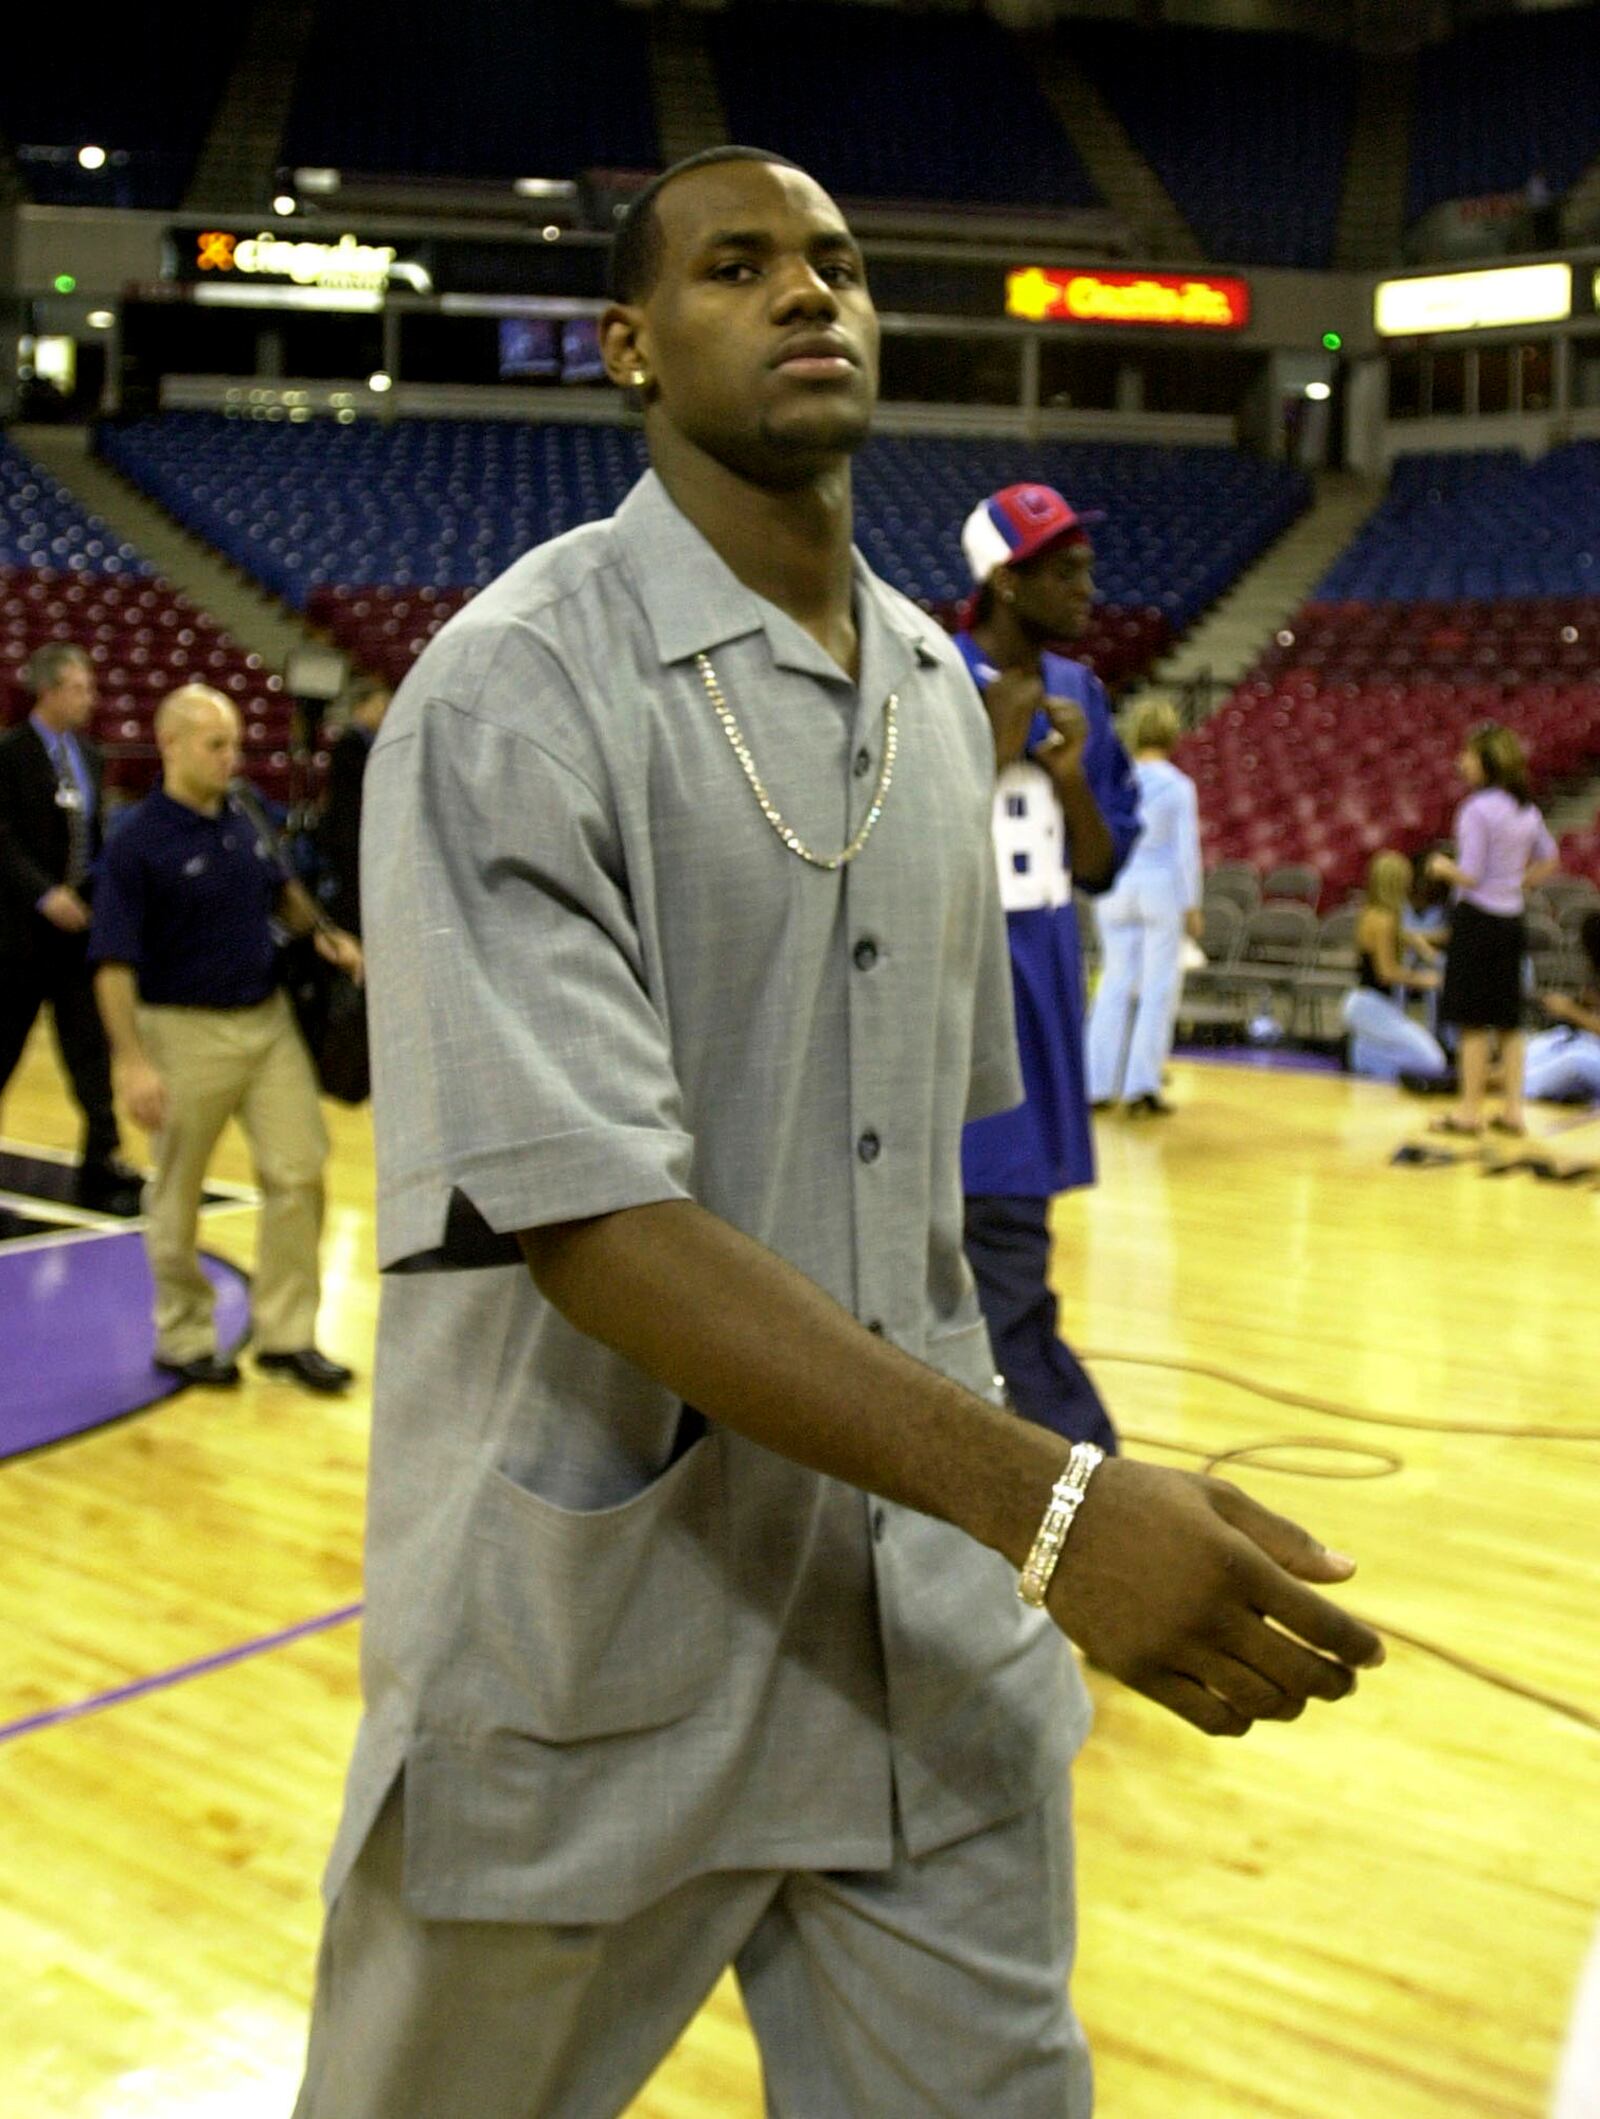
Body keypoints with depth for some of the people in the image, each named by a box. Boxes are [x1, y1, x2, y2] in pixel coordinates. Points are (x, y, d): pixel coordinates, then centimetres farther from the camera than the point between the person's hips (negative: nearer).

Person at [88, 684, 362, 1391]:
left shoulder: (244, 819, 4)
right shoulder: (139, 841, -14)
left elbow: (280, 890, 23)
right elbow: (113, 961, -16)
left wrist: (323, 934, 4)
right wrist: (130, 1060, -22)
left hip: (269, 1020, 6)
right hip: (187, 1031, -6)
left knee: (299, 1173, 4)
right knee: (177, 1195, 8)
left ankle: (287, 1334, 16)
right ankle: (184, 1338, 25)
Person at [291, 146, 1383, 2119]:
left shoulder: (941, 697, 9)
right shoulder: (515, 689, -14)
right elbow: (585, 1213, -24)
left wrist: (990, 1542, 16)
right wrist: (1049, 1502, -30)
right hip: (597, 1650, -5)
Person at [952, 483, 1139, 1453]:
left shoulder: (1078, 695, 8)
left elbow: (1100, 868, 11)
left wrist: (1071, 779, -7)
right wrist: (994, 752, -19)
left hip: (1044, 1005, 7)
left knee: (994, 1259, 16)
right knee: (1005, 1273, -6)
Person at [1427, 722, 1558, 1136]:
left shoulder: (1477, 808, -16)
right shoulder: (1526, 809, 8)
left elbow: (1470, 876, -17)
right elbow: (1549, 860, 19)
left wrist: (1443, 867, 1)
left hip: (1476, 919, -8)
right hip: (1511, 919, 8)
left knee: (1472, 1022, -1)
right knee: (1508, 1021, 12)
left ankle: (1470, 1110, 4)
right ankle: (1513, 1110, 14)